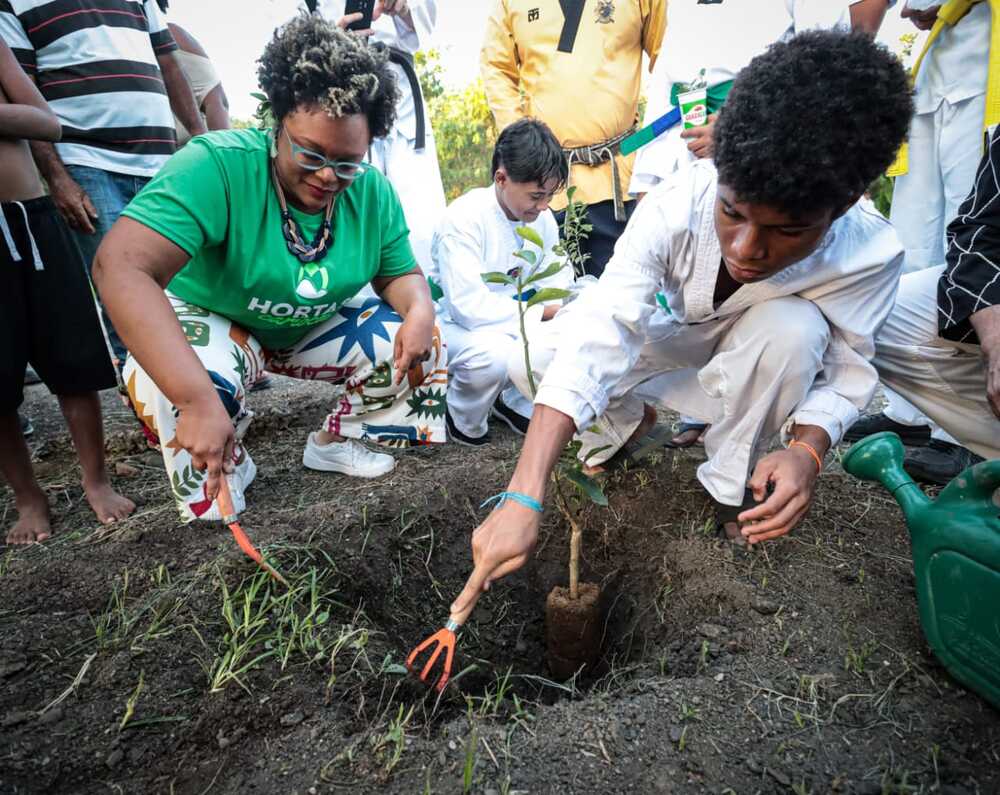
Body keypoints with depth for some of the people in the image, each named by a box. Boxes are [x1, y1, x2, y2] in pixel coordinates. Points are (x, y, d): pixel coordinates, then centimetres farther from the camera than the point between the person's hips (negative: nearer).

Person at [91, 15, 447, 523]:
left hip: (317, 328, 5)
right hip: (211, 320, -4)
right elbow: (123, 267, -42)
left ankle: (334, 442, 12)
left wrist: (420, 310, -27)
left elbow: (401, 273, -1)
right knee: (179, 384, -35)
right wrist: (198, 399, -52)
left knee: (421, 349, -11)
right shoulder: (218, 166, -31)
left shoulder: (374, 194, -14)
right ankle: (228, 468, 0)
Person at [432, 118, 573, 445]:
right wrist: (542, 311, -25)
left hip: (516, 325, 7)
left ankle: (515, 401, 10)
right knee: (494, 354, -38)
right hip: (457, 326, -7)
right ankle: (463, 423, -5)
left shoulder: (542, 218, 0)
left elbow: (558, 283, 3)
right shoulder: (464, 219, -23)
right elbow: (469, 305, -31)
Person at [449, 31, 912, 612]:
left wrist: (808, 448, -39)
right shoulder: (675, 207, -36)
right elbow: (595, 340, -44)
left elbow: (848, 368, -16)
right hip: (671, 332, 0)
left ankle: (733, 483, -10)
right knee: (534, 357, -24)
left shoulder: (870, 256, -31)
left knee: (792, 326, -36)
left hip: (755, 355, 0)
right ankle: (625, 424, 9)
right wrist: (524, 499, -51)